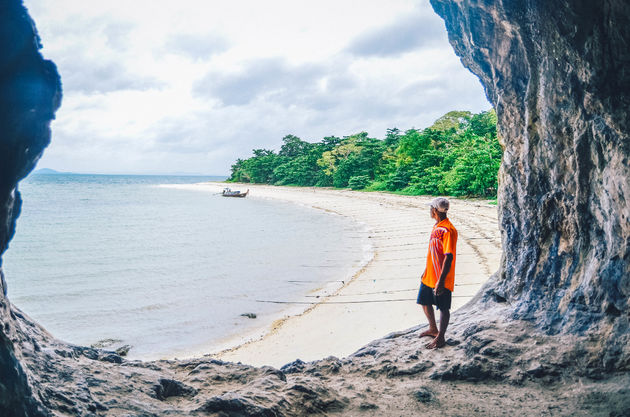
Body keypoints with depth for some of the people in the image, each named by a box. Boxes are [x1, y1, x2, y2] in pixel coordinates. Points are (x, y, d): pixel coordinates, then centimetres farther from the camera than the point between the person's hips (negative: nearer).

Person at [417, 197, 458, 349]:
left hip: (441, 279, -10)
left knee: (443, 308, 6)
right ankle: (433, 329, 40)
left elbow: (449, 257, -24)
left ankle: (440, 338, 20)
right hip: (429, 276, 10)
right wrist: (426, 271, 24)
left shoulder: (448, 230, -22)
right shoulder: (437, 227, 8)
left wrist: (441, 281, -25)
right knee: (425, 302, 20)